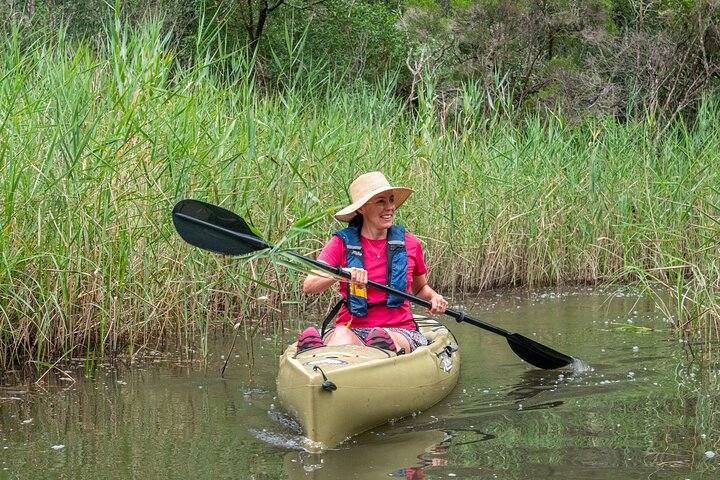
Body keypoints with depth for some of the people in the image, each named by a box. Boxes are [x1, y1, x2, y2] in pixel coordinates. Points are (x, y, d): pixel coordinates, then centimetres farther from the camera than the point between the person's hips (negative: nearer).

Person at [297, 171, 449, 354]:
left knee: (383, 338, -38)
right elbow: (308, 286, -9)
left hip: (399, 330, 1)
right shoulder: (342, 243, 4)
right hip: (351, 329, -1)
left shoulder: (409, 244, 12)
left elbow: (420, 288, 30)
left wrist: (433, 297, 6)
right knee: (342, 335, -39)